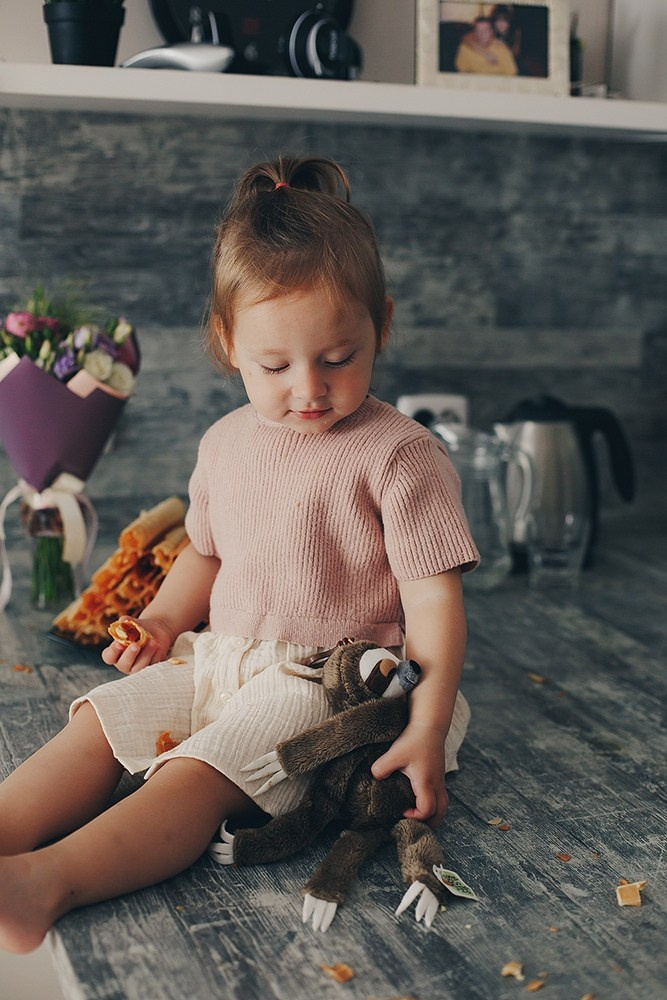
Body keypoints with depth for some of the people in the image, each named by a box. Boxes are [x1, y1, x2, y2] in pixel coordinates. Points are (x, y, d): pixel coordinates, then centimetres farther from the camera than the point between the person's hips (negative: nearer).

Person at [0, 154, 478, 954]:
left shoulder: (398, 454, -12)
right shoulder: (226, 444, 8)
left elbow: (434, 597, -14)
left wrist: (427, 730, -21)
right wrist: (163, 619, 7)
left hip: (327, 684, -7)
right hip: (221, 661, 8)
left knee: (204, 770, -29)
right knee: (100, 721, -9)